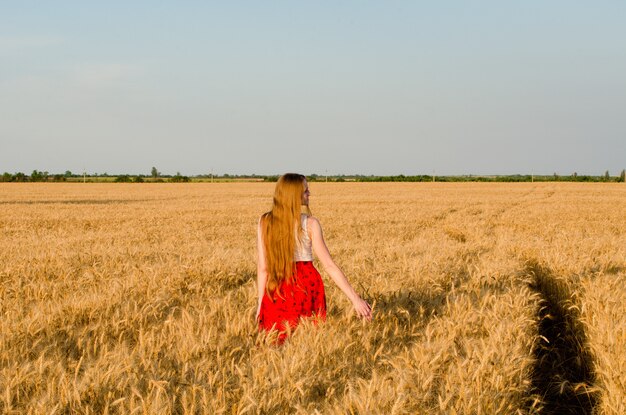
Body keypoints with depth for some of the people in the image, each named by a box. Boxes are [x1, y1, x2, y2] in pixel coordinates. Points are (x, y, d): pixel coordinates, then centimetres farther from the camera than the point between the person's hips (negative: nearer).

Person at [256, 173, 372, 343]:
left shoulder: (264, 222, -4)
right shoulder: (310, 224, -9)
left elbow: (263, 267, -3)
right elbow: (329, 266, -11)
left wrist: (261, 302, 5)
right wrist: (355, 298, -8)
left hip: (276, 289, 2)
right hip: (307, 284, -1)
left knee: (274, 342, 9)